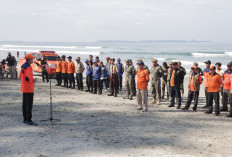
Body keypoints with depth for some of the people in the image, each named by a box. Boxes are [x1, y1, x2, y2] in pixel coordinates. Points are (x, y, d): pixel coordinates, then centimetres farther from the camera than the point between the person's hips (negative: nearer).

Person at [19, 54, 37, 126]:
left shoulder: (23, 66, 13)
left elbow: (20, 76, 19)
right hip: (29, 89, -10)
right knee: (29, 104, -8)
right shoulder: (28, 67, -17)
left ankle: (25, 119, 20)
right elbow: (28, 77, -26)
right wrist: (33, 80, -8)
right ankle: (29, 120, -8)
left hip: (24, 89, 10)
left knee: (25, 104, 13)